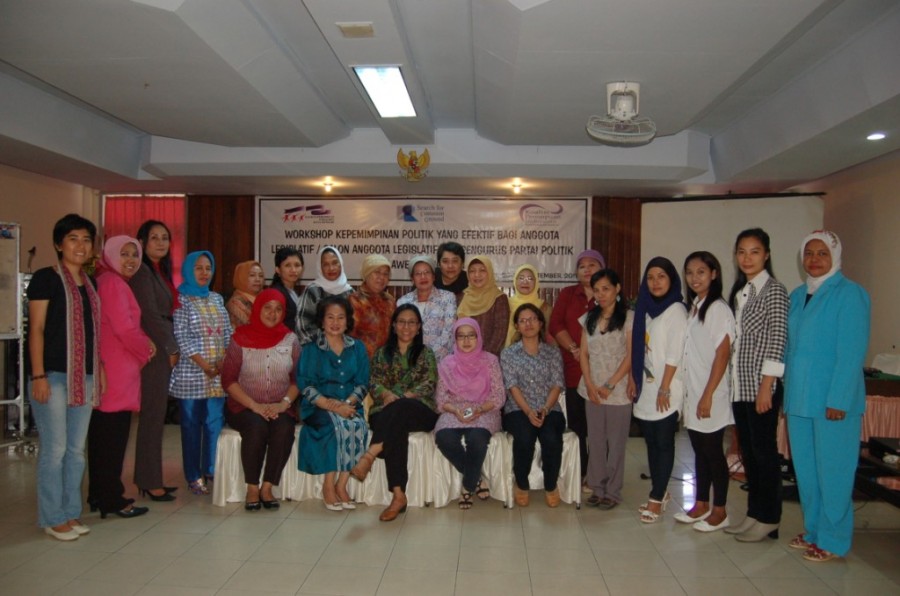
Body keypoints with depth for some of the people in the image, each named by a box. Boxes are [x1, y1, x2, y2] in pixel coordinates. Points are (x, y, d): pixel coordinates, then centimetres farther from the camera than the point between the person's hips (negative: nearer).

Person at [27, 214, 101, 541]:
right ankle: (52, 518, 11)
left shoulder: (90, 284, 14)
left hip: (84, 376, 6)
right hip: (54, 375, -6)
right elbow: (36, 329, -8)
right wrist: (38, 376, -14)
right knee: (54, 448, -2)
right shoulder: (46, 278, -4)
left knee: (77, 449, 10)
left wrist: (99, 370, 13)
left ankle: (71, 512, 21)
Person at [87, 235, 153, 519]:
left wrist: (143, 342, 5)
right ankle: (112, 499, 5)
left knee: (102, 434, 14)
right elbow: (125, 328, -18)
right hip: (116, 371, -10)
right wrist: (145, 350, -3)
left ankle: (99, 494, 24)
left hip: (108, 370, 10)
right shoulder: (113, 283, -13)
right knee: (113, 435, -3)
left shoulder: (109, 281, 18)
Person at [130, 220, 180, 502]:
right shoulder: (142, 272, -9)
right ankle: (150, 482, 3)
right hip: (154, 351, -9)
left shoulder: (160, 272, 17)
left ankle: (149, 478, 18)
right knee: (152, 417, -4)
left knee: (156, 415, 11)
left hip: (164, 351, 9)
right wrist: (170, 349, -10)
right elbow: (149, 315, -15)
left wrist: (171, 348, 10)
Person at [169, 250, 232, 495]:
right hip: (191, 374, -4)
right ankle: (194, 476, 11)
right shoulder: (181, 299, -2)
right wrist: (203, 364, -14)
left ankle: (212, 470, 16)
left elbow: (228, 332, 11)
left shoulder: (217, 299, 14)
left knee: (215, 422, 4)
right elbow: (180, 336, -9)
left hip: (219, 373, 4)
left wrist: (224, 360, -4)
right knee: (191, 423, 3)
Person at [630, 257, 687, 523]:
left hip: (665, 390, -7)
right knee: (651, 441, 11)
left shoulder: (676, 310, -9)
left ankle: (657, 498, 6)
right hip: (646, 386, 7)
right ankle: (660, 492, 23)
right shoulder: (646, 308, 12)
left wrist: (664, 389, -16)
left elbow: (674, 354, -14)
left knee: (663, 443, 0)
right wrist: (633, 379, 7)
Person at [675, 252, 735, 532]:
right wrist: (689, 393, 9)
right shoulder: (692, 307, 11)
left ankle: (720, 512, 15)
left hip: (710, 394, -7)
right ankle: (701, 505, 25)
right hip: (691, 393, 7)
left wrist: (708, 395, -17)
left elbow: (722, 355, -15)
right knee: (699, 451, 14)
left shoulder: (719, 309, -12)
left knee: (713, 451, 2)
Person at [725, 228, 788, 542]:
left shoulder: (774, 290, -8)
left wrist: (766, 387, -17)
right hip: (739, 386, 8)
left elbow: (777, 342, -14)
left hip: (761, 387, -7)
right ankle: (754, 513, 24)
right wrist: (727, 381, 12)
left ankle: (768, 519, 13)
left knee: (764, 451, 1)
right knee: (748, 451, 13)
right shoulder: (739, 291, 14)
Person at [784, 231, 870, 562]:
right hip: (799, 399, 7)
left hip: (834, 401, -7)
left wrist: (838, 400, -18)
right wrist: (788, 391, 11)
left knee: (832, 472, 3)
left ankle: (833, 540, 17)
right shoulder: (797, 296, 12)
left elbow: (852, 352, -14)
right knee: (805, 469, 14)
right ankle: (813, 531, 29)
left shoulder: (849, 294, -9)